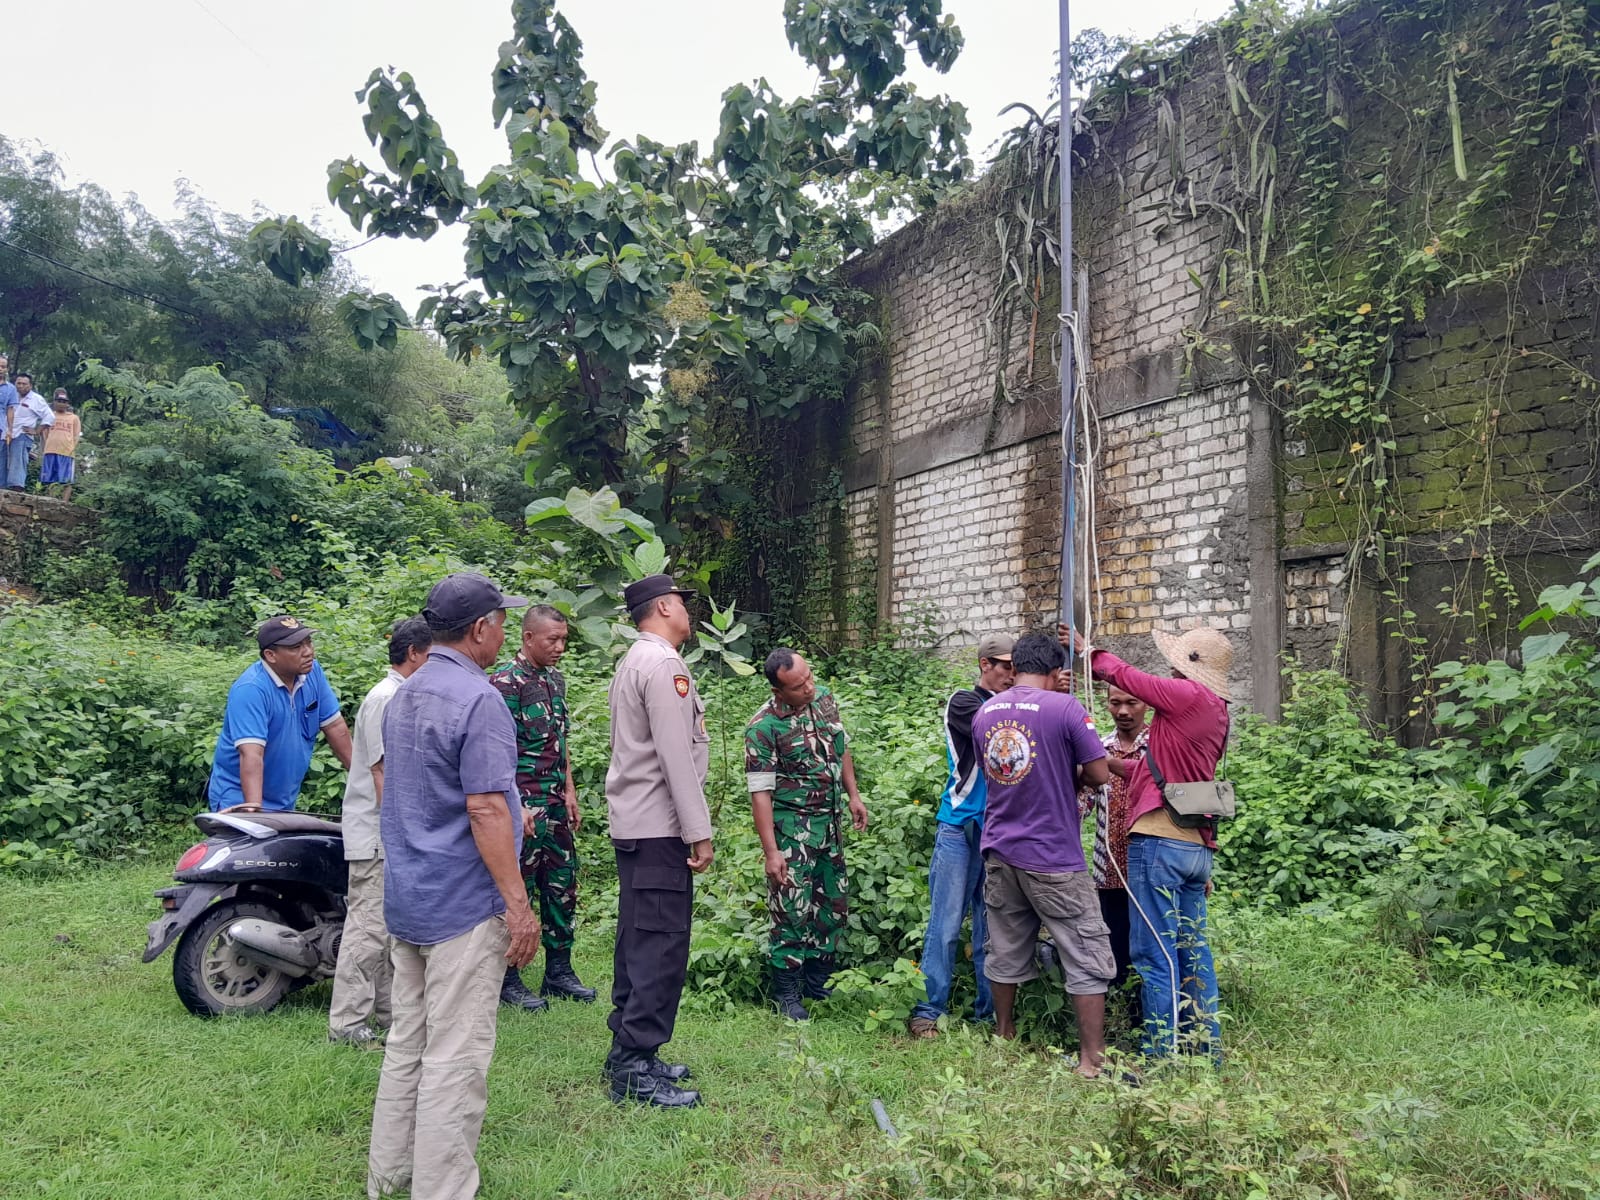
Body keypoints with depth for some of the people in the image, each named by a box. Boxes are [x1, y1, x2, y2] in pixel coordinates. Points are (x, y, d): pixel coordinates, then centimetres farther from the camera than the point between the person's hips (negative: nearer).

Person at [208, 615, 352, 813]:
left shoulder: (312, 671, -3)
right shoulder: (250, 690, -23)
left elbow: (335, 726, 4)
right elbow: (251, 754, -33)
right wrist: (253, 808, -42)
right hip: (240, 799, -6)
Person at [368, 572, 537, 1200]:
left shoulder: (402, 696, 11)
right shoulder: (479, 702, -18)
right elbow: (485, 810, -22)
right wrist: (519, 905, -18)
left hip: (405, 896, 9)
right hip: (464, 906, -9)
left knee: (406, 1045, 17)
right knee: (455, 1060, -1)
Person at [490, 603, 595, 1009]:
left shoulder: (556, 680, 12)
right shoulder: (506, 684, -13)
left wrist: (570, 793, 14)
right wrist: (517, 807, -20)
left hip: (556, 804, 8)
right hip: (525, 805, -8)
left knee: (562, 887, 13)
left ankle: (559, 972, 25)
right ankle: (509, 981, 13)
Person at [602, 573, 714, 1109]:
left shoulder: (633, 662, 17)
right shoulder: (664, 665, -14)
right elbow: (677, 758, -20)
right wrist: (699, 832, -18)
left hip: (632, 824, 10)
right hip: (659, 828, -10)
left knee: (638, 939, 14)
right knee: (663, 944, -7)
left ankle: (628, 1053, 21)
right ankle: (636, 1070, -4)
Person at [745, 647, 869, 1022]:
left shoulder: (825, 699, 0)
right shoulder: (764, 727, -20)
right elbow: (760, 792, -19)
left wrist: (854, 795, 14)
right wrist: (771, 852, -22)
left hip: (830, 822, 7)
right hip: (791, 828, -7)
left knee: (834, 904, 15)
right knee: (792, 911, -2)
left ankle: (816, 982, 31)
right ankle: (786, 994, 14)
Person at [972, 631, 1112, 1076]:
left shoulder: (985, 712, 6)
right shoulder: (1064, 708, -12)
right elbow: (1098, 774, -11)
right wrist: (1073, 778, 9)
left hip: (999, 851, 6)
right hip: (1053, 857, -6)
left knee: (1006, 953, 17)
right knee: (1087, 957, 5)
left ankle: (1004, 1039, 30)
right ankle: (1092, 1057, 8)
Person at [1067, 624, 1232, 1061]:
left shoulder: (1189, 695, -10)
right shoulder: (1219, 713, 15)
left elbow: (1126, 676, 0)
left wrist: (1087, 649, 17)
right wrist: (1121, 765, 27)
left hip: (1159, 840, -9)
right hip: (1196, 845, 9)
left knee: (1154, 955, -5)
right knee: (1193, 952, 14)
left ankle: (1161, 1057, -2)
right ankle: (1206, 1052, 20)